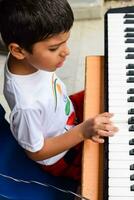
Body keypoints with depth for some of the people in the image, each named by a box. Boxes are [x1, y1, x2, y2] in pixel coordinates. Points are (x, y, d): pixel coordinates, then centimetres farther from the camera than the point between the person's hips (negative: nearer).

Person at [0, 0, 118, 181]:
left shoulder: (31, 59, -22)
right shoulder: (27, 105, -43)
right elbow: (36, 152, -25)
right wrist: (82, 132, -30)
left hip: (67, 120, 6)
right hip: (60, 157, -6)